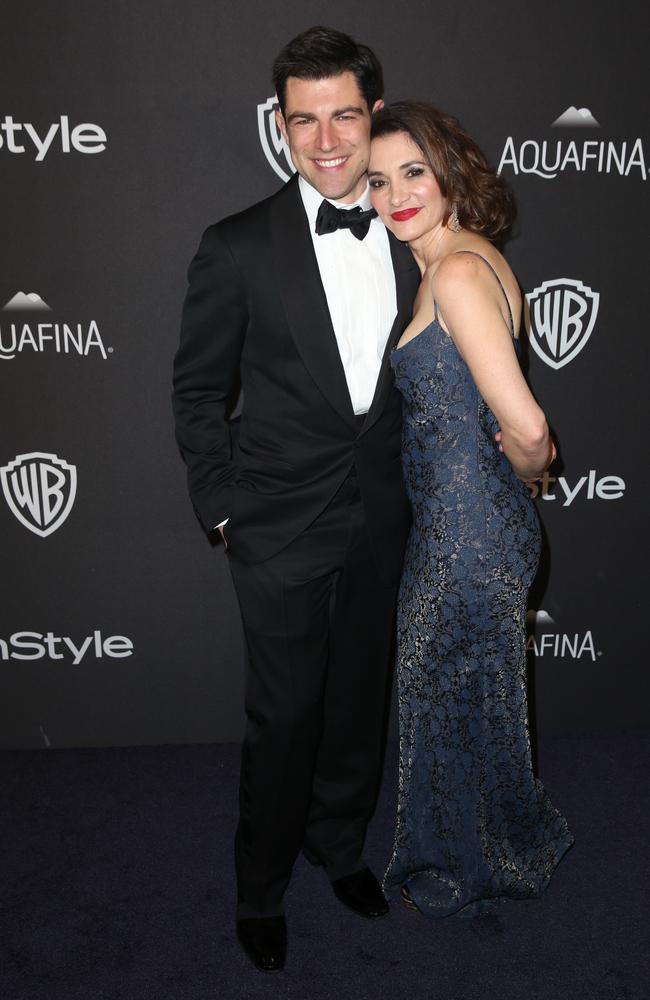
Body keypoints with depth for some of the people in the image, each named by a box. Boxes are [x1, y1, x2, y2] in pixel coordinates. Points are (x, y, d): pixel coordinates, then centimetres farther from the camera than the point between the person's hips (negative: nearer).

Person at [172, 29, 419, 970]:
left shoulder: (413, 237, 1)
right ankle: (262, 889, 33)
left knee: (361, 698, 19)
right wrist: (222, 507, -5)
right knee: (284, 716, 8)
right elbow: (198, 387, -2)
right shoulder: (238, 247, -9)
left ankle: (339, 841, 45)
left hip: (382, 521, 4)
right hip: (282, 527, -3)